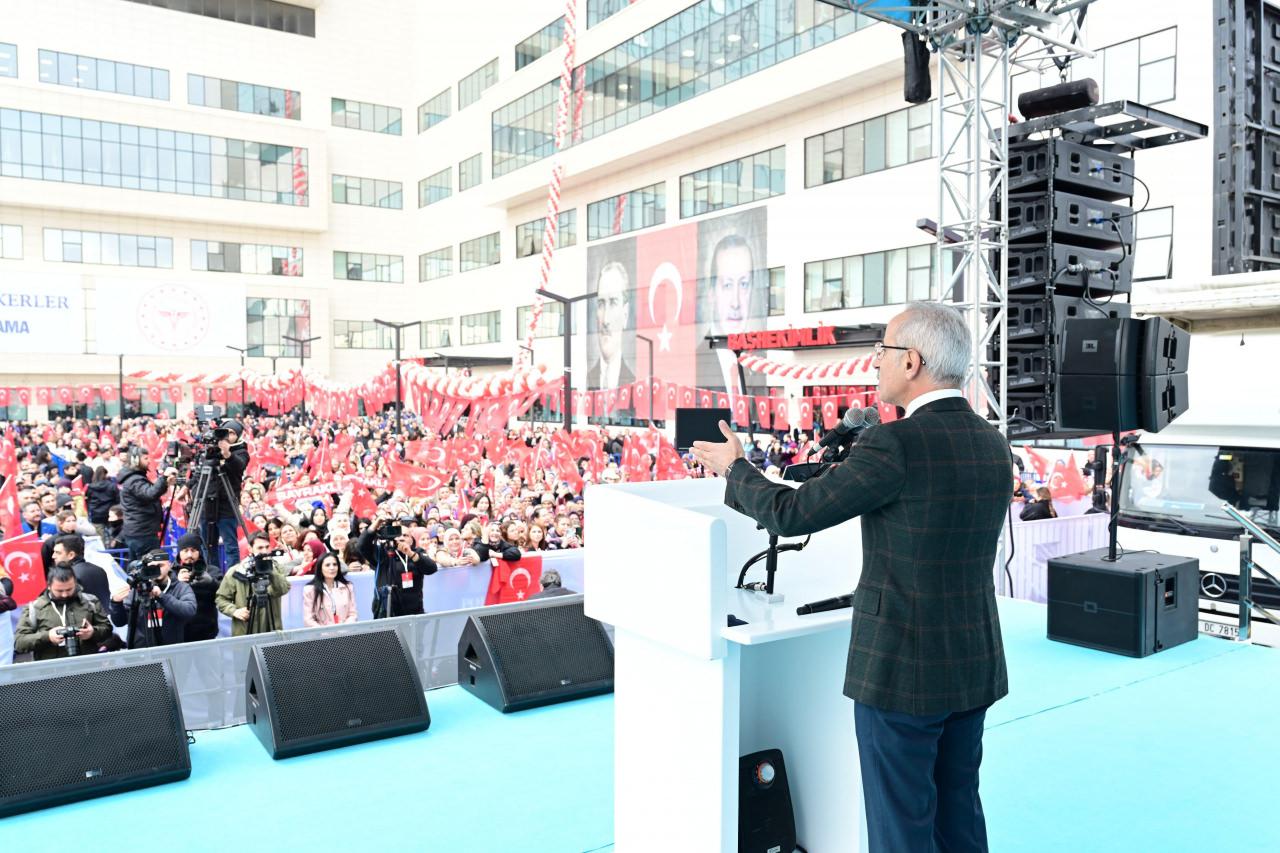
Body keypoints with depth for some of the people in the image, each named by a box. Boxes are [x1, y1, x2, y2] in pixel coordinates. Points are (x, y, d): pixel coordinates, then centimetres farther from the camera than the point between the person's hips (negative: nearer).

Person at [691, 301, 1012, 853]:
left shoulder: (894, 445, -21)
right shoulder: (994, 446, 4)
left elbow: (791, 515, -16)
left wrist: (734, 468, 1)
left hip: (902, 669, -7)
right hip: (974, 665, 8)